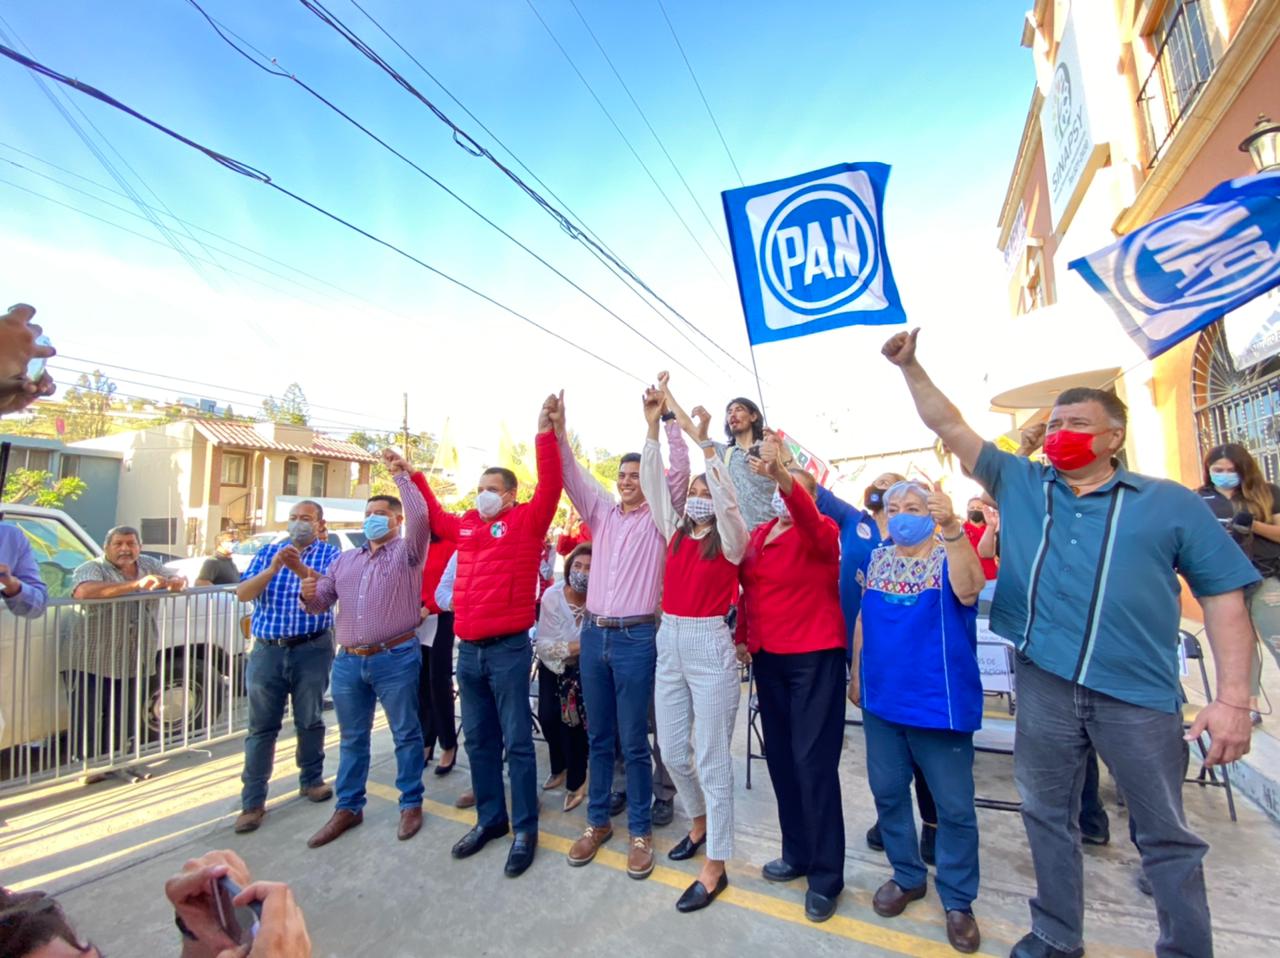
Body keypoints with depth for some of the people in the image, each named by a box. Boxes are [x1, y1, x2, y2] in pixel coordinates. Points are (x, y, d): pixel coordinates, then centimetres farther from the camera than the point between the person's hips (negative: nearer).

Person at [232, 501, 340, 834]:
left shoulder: (329, 552, 0)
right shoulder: (267, 552, 9)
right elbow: (242, 593, -2)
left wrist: (301, 569, -31)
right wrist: (273, 568, -19)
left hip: (313, 648, -2)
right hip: (267, 649, 2)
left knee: (310, 720, 12)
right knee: (262, 726, 6)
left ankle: (311, 780, 31)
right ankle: (253, 802, 17)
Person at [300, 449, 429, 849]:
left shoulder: (408, 551, -2)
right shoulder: (344, 559, 15)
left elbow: (420, 516, -21)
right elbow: (322, 603, 15)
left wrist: (401, 475, -18)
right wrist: (310, 595, -8)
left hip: (396, 658, -5)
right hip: (348, 661, 6)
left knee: (406, 734, 7)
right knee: (351, 738, 18)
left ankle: (411, 804, 23)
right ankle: (348, 808, 33)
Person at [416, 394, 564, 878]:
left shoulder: (525, 521, -6)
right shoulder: (466, 524, 11)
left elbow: (550, 486, -20)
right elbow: (435, 516, 30)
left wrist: (545, 433, -27)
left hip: (508, 649, -7)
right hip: (468, 649, 7)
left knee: (516, 741, 4)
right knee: (478, 739, 18)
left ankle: (524, 829, 18)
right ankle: (489, 818, 35)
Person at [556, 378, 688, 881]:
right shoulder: (603, 513, 11)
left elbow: (679, 470, -12)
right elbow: (571, 475, 5)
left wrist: (667, 415, -16)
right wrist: (558, 430, -6)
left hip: (636, 637, -4)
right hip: (594, 634, 5)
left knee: (633, 741, 5)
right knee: (599, 737, 16)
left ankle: (640, 831, 23)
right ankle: (597, 822, 31)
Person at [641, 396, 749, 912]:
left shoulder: (730, 540, -3)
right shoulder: (675, 532, 9)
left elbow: (726, 496, -21)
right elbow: (653, 484, 4)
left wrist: (704, 441, -21)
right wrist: (653, 427, 0)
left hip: (710, 645, -5)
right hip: (669, 644, 6)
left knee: (712, 759, 4)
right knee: (672, 752, 15)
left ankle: (715, 867, 20)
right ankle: (699, 822, 43)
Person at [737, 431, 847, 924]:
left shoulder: (822, 531, -9)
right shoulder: (758, 534, 9)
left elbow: (807, 517, -34)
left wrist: (782, 473, -50)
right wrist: (742, 636, 9)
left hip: (814, 657, -6)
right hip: (768, 658, 6)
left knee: (813, 762, -2)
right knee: (779, 757, 14)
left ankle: (826, 875, 16)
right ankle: (797, 854, 32)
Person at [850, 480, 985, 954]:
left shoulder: (949, 556, -9)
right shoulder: (877, 559, 5)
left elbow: (969, 590, -32)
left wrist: (952, 528, -44)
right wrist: (856, 675, 13)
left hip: (939, 700, -4)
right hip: (882, 699, 5)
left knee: (954, 805, 9)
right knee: (887, 792, 16)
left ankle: (957, 900, 31)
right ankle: (907, 876, 37)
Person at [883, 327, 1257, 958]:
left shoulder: (1170, 503, 2)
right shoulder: (1019, 483, 6)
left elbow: (1223, 596, 0)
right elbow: (951, 428, 5)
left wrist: (1232, 698, -7)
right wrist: (910, 367, -1)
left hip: (1139, 694, -2)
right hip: (1044, 682, 2)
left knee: (1167, 834, 13)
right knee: (1047, 816, 17)